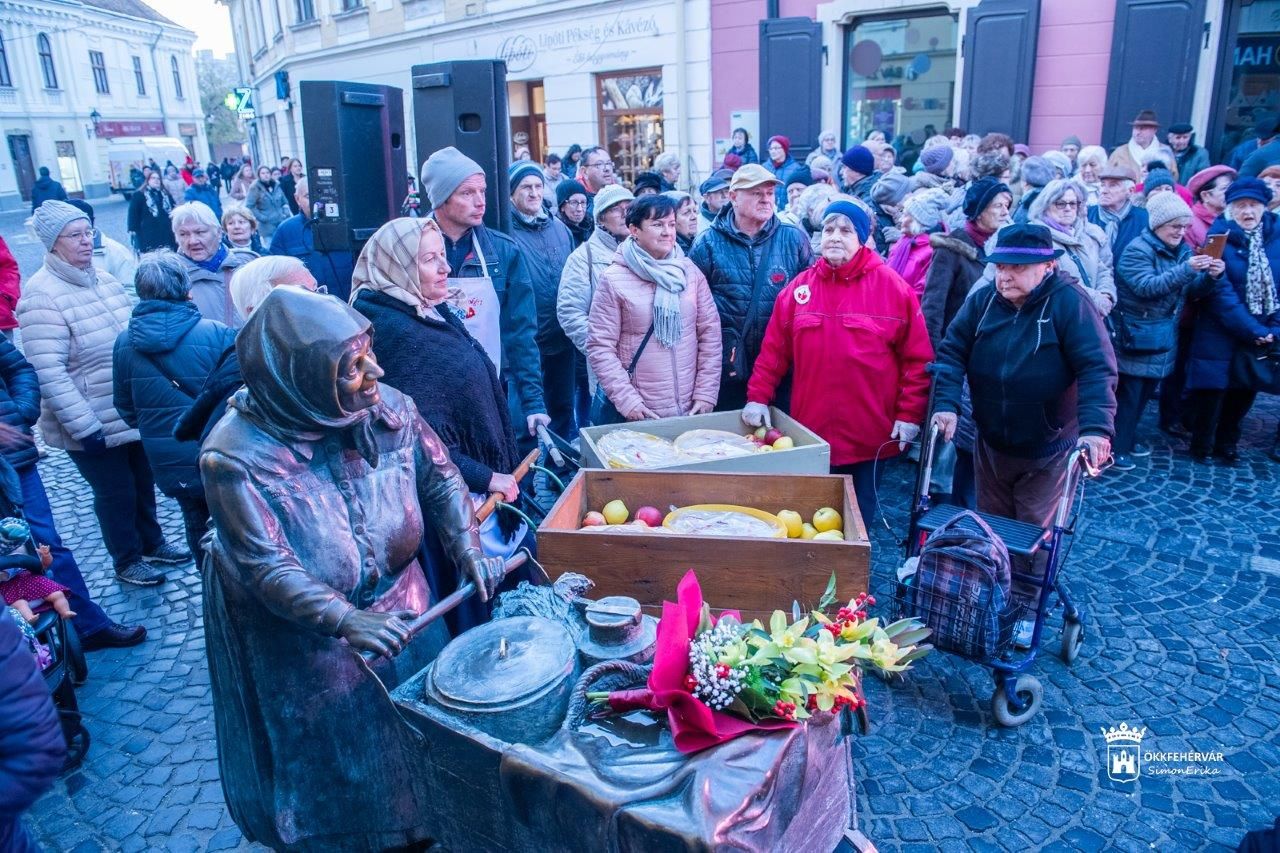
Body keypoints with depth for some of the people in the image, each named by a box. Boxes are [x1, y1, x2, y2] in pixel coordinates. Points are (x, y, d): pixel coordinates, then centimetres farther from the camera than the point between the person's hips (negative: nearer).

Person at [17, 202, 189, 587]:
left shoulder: (104, 280, 5)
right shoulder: (42, 296, -18)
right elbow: (48, 374, -22)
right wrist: (85, 426, -23)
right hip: (94, 425, -7)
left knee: (144, 483, 21)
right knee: (116, 493, 9)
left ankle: (152, 543, 41)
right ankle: (127, 561, 29)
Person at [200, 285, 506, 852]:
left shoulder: (387, 406, -17)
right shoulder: (237, 455, -27)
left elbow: (440, 479, -4)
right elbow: (269, 568, -27)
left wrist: (468, 551, -17)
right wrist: (347, 620, -39)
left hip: (400, 610, 4)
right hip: (304, 645, -4)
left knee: (420, 733, 23)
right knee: (340, 772, 17)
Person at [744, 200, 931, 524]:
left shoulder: (893, 287, -3)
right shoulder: (800, 287, 4)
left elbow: (917, 358, -2)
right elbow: (774, 350, 5)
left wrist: (909, 414, -6)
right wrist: (758, 397, -2)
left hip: (870, 436, -2)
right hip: (809, 432, 2)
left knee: (858, 516, 12)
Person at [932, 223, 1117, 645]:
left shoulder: (1070, 303, -18)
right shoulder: (982, 299, -5)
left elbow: (1097, 369, -23)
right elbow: (952, 352, -6)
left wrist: (1096, 428, -36)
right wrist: (947, 403, -21)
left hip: (1047, 449, -4)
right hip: (991, 443, 4)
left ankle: (1025, 609, 23)